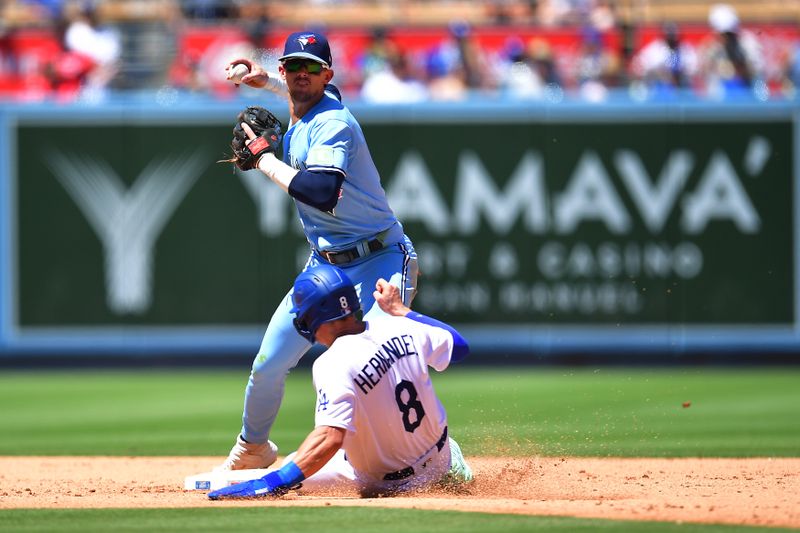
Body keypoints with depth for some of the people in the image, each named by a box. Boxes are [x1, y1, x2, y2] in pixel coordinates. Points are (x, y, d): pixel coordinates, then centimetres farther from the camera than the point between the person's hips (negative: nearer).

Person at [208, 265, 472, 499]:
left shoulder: (333, 365, -28)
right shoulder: (399, 327, -10)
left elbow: (330, 437, -38)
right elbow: (459, 345, 8)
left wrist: (273, 482, -42)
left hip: (387, 480, -5)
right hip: (439, 458, 5)